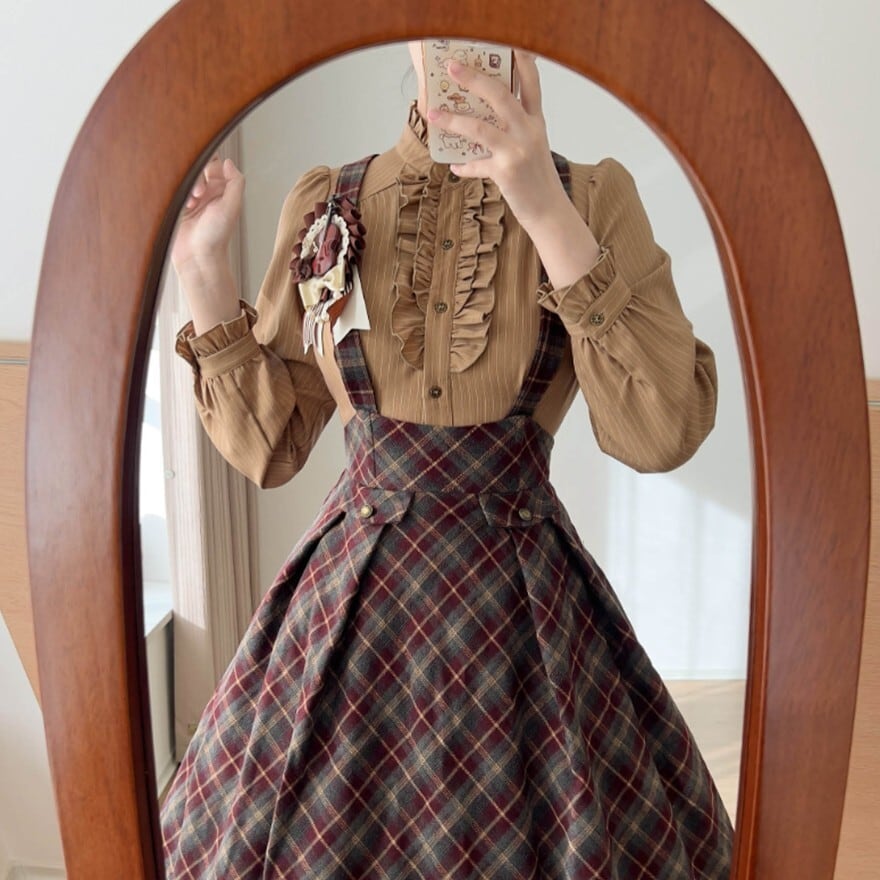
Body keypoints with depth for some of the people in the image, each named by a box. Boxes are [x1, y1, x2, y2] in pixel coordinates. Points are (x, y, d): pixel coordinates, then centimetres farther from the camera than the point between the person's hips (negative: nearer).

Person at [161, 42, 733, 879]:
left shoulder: (594, 197, -2)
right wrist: (202, 270, -6)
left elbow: (664, 433, -15)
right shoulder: (324, 205, 2)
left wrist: (548, 212, -20)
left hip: (523, 604, -1)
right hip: (353, 599, 2)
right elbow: (269, 444, 3)